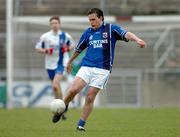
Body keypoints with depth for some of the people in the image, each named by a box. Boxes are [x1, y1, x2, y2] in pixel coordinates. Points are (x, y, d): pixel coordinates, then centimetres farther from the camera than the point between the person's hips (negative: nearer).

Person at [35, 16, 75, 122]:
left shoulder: (65, 36, -2)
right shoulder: (45, 36, -2)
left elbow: (73, 45, 14)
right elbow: (38, 48, 5)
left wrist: (67, 48, -7)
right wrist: (45, 51, -14)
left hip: (60, 64, -3)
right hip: (50, 64, 3)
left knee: (55, 85, -22)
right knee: (57, 86, 13)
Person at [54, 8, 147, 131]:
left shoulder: (110, 29, 1)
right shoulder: (88, 32, 13)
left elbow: (126, 34, -15)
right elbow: (78, 49, 27)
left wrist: (137, 40, -35)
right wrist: (70, 62, 39)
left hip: (102, 70, -3)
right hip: (86, 67, 3)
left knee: (90, 97, -6)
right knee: (73, 90, -15)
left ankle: (81, 124, 8)